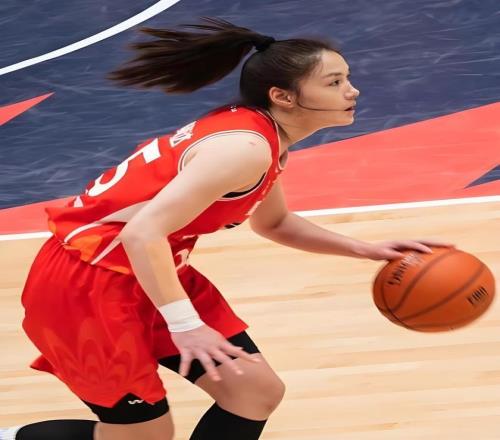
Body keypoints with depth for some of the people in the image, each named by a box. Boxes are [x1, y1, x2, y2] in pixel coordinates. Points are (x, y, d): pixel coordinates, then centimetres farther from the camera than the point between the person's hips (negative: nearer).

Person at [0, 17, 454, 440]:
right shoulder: (244, 147, -25)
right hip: (87, 283, -10)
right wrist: (185, 326, -35)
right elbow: (143, 233, -32)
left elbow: (273, 223, 25)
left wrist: (366, 249, 16)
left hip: (150, 272, 10)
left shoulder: (255, 133, 6)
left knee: (257, 393, 6)